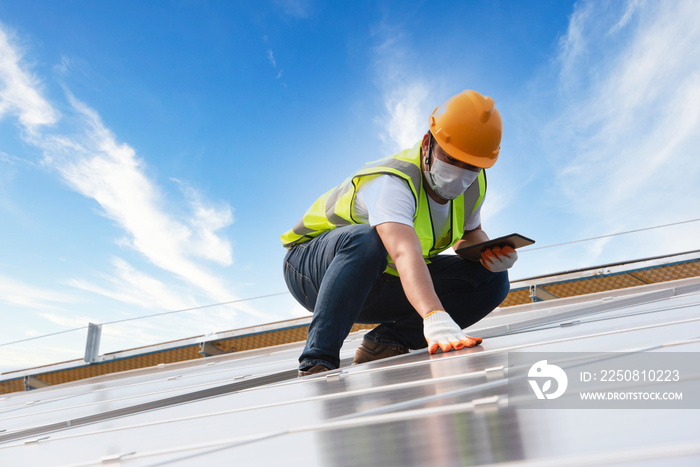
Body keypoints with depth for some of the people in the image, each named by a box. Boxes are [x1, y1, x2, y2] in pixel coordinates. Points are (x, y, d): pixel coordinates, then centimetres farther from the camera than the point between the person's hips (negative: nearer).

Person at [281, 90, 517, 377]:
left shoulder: (472, 184, -7)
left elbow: (469, 234, 11)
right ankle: (316, 364, -34)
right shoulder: (391, 183, -32)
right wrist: (435, 318, -65)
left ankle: (385, 342, -11)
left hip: (376, 287, 7)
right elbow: (405, 251, -50)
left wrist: (490, 253, -12)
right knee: (366, 239, -42)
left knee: (492, 279, -7)